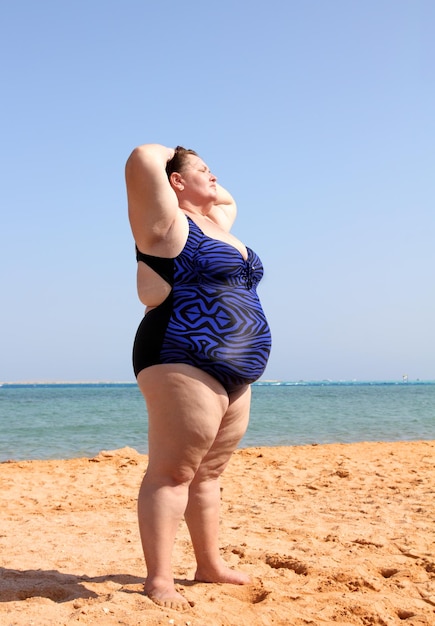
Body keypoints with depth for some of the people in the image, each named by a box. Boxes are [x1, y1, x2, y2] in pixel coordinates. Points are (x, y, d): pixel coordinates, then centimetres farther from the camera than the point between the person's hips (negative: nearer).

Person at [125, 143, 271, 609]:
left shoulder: (214, 224, 22)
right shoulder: (167, 223, -3)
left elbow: (228, 200, 44)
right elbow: (142, 160, -16)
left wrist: (207, 188, 28)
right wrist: (168, 155, 4)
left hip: (233, 375, 9)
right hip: (183, 364, -9)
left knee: (207, 473, 13)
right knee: (171, 472, -9)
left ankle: (210, 564, 21)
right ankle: (158, 579, -6)